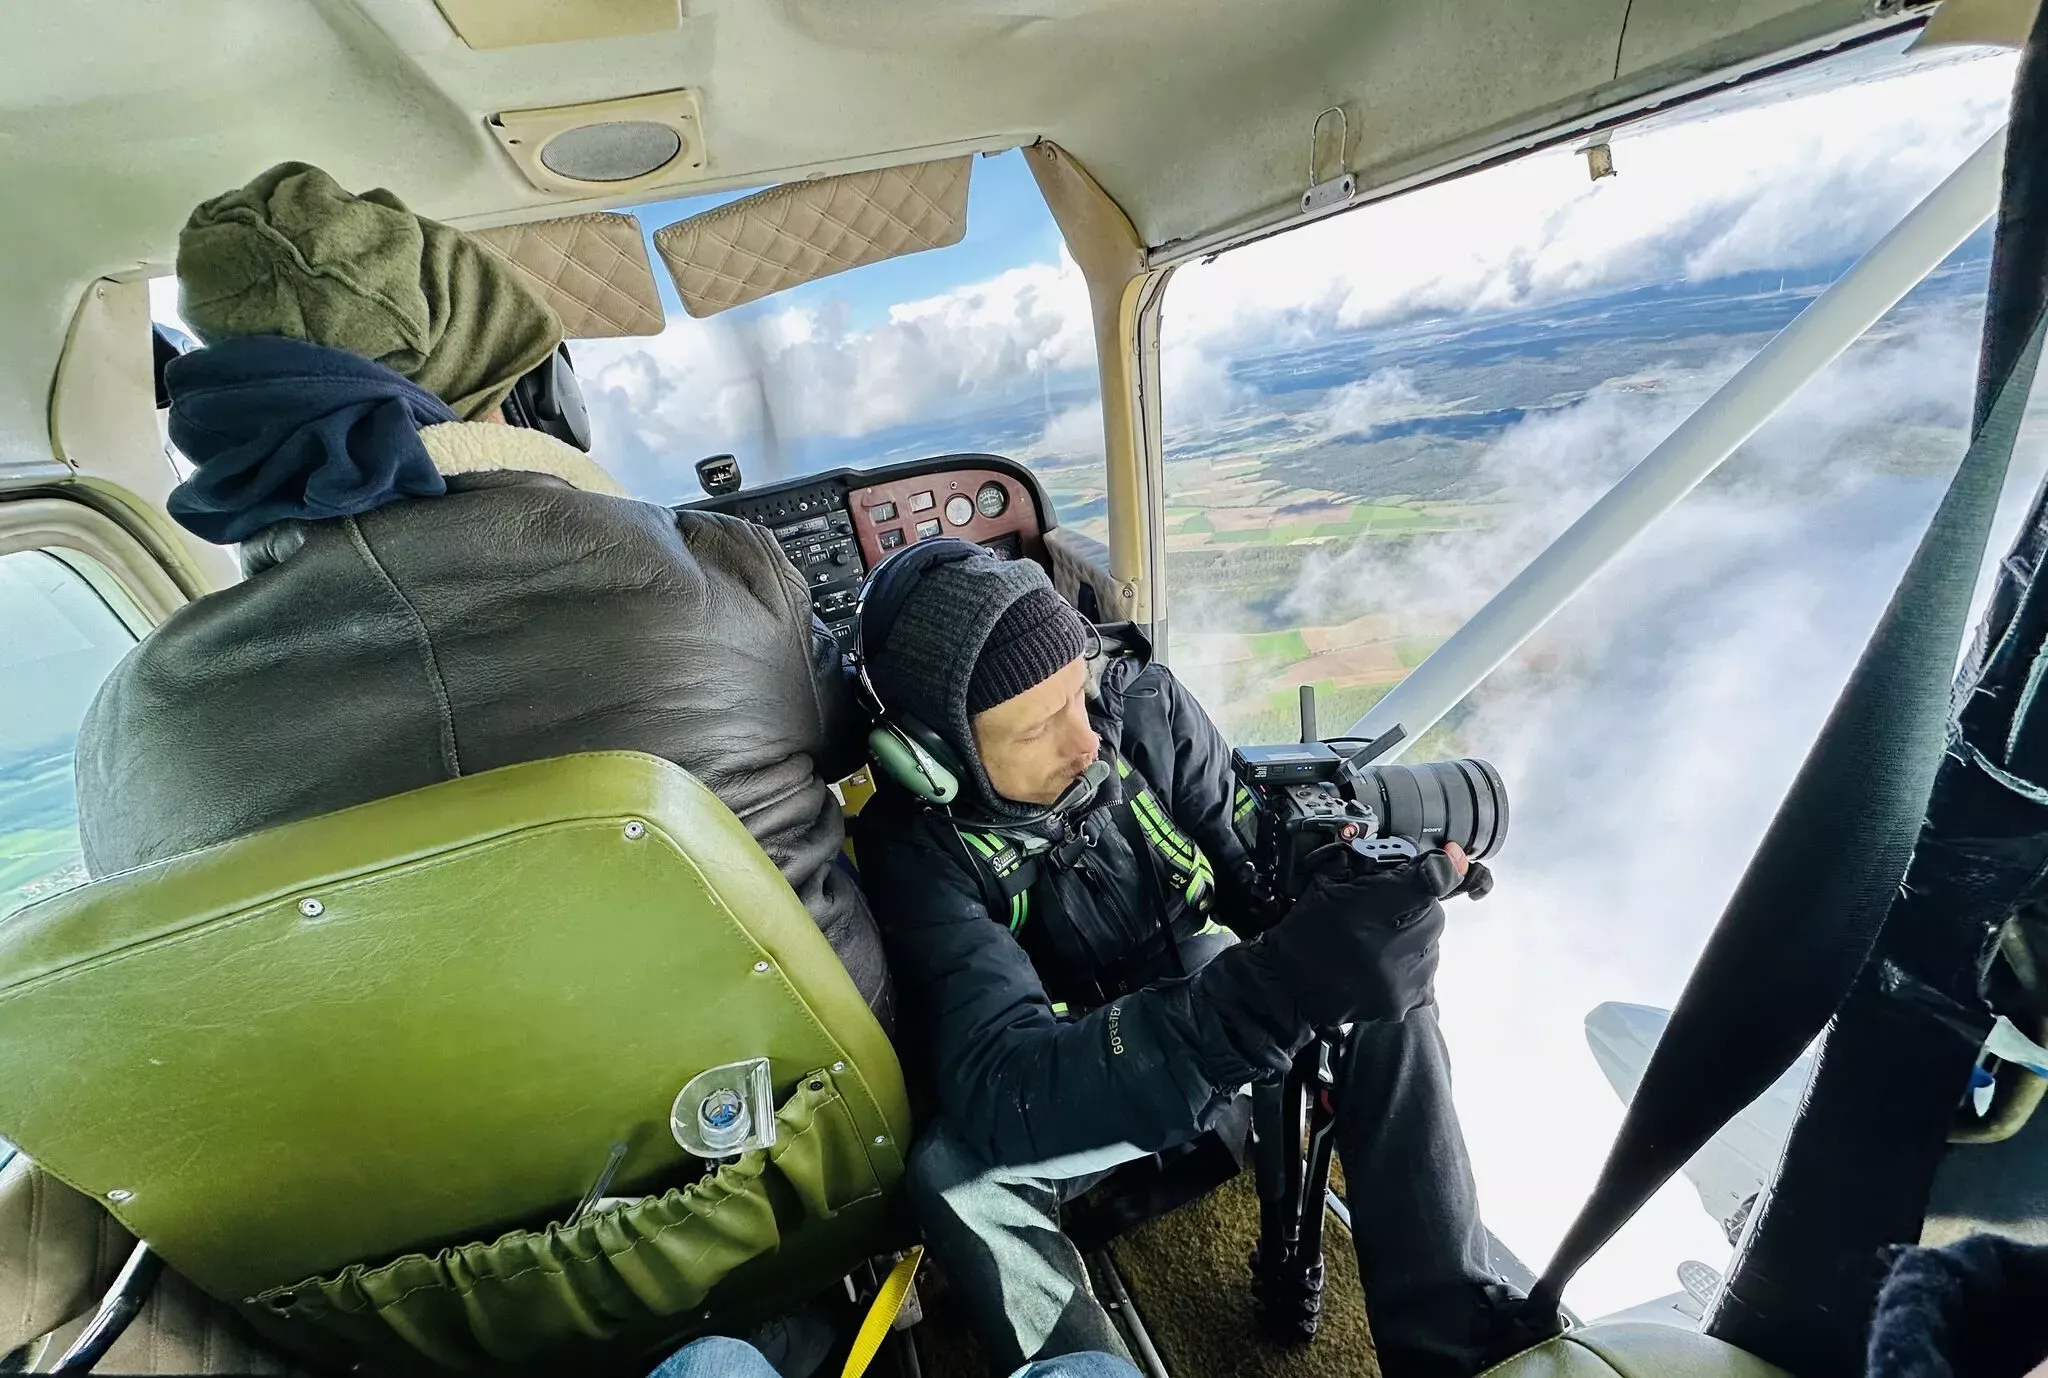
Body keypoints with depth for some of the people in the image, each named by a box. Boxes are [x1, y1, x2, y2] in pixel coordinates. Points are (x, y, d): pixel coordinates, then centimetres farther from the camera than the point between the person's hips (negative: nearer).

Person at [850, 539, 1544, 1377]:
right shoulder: (914, 842, -27)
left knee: (1385, 1000, -19)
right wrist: (1279, 985, -49)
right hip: (1062, 1091, -3)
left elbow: (1251, 869, -10)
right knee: (955, 1179, -32)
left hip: (1203, 986, 4)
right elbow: (996, 1089, -37)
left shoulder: (1139, 700, -18)